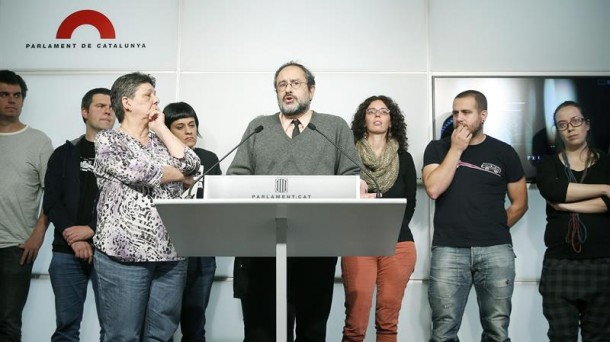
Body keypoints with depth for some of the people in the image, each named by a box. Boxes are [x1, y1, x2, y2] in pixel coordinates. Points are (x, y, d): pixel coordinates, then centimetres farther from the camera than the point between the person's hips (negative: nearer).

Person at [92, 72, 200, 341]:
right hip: (125, 254, -5)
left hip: (170, 254, 5)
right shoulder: (107, 140, 1)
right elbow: (139, 173, -15)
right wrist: (179, 175, 0)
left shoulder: (160, 140, 18)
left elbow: (191, 165, 2)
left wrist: (161, 128, 5)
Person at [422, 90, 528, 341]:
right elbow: (433, 189, -10)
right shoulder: (438, 148, 8)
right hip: (448, 250, 0)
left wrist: (495, 231, 7)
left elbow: (519, 203, 13)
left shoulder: (504, 152, 8)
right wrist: (456, 149, -6)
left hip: (496, 250, 1)